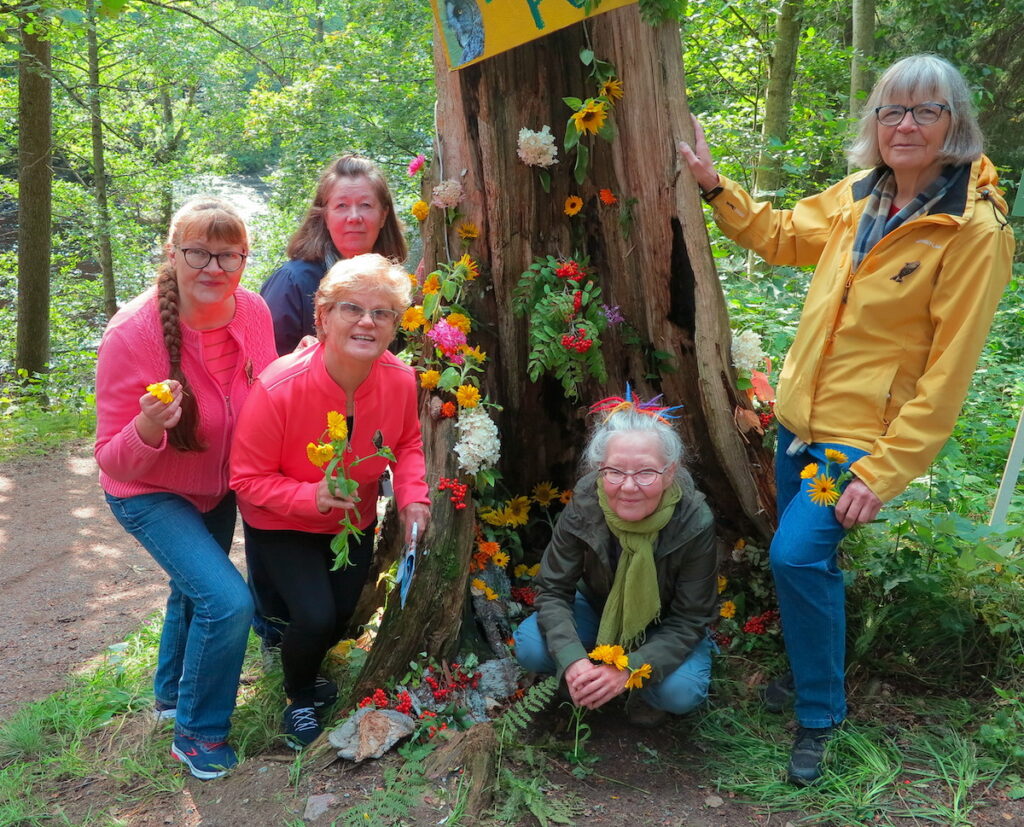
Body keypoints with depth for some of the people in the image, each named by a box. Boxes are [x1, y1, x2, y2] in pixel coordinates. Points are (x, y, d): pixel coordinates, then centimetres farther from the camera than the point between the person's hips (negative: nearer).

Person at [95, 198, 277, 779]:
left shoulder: (254, 311, -18)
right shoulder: (133, 333, -31)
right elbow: (113, 461, -24)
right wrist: (147, 429, -44)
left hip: (220, 486, 6)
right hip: (151, 494, -6)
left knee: (195, 589, 26)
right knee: (227, 601, -19)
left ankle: (172, 694, 55)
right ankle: (198, 732, 8)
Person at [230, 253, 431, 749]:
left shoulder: (400, 381, -21)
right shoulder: (278, 389, -34)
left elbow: (407, 444, -1)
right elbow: (248, 478, -23)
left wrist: (412, 496, -18)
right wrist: (312, 497, -38)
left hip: (353, 522, 5)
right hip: (281, 526, -4)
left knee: (342, 616, 13)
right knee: (316, 617, -19)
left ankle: (304, 659, 52)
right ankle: (298, 700, 16)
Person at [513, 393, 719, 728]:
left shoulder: (694, 523, -30)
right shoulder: (583, 507, -26)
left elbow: (690, 619, -24)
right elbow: (553, 590, -19)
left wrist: (629, 669, -39)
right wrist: (573, 660, -38)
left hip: (664, 629, -1)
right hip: (598, 609, 2)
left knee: (681, 693, -31)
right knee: (531, 647, -25)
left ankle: (644, 693, 5)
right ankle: (593, 683, 4)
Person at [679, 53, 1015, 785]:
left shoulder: (974, 231, -17)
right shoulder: (857, 197, 1)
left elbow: (947, 372, -19)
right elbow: (778, 236, 20)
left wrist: (885, 472, -20)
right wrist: (714, 184, 9)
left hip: (864, 434, -6)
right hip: (801, 414, 7)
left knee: (798, 554, -16)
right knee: (803, 557, 17)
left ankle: (821, 715, 7)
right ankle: (809, 675, 43)